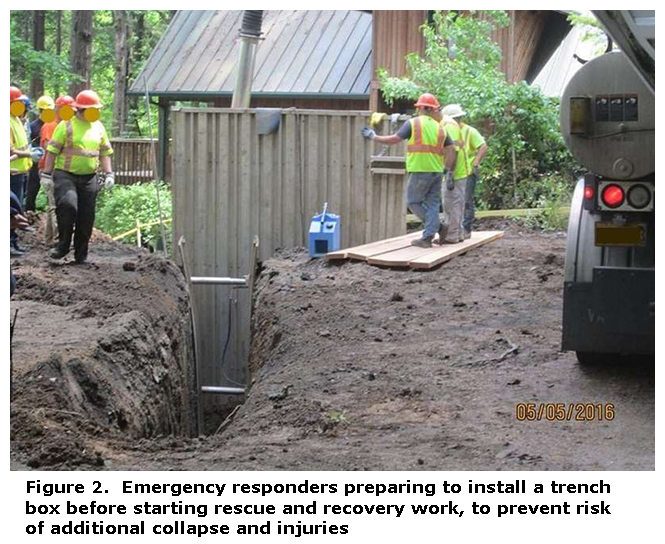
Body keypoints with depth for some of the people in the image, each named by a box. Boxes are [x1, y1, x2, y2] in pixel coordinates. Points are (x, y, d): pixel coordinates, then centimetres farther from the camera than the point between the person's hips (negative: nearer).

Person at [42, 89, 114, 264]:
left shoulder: (98, 127, 12)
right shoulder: (66, 126, -3)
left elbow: (105, 152, 19)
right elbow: (52, 151, -2)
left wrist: (108, 174, 9)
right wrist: (46, 174, -7)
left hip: (89, 178, 5)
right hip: (65, 175, -5)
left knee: (86, 217, 4)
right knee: (68, 205, -28)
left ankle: (81, 255, 16)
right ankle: (63, 244, -10)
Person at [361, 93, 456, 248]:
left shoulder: (413, 123, -2)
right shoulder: (439, 127, 12)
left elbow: (394, 139, -4)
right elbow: (451, 150, 9)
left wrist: (374, 137, 7)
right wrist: (450, 171, 15)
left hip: (420, 171, -5)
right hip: (437, 171, 5)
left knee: (413, 202, 7)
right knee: (432, 204, 8)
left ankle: (438, 227, -1)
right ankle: (428, 238, 3)